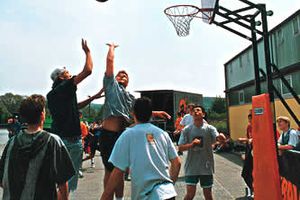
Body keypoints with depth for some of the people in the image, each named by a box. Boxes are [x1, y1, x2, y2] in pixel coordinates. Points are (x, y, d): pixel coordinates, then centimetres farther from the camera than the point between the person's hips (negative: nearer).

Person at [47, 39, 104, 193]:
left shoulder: (51, 94, 14)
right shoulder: (66, 87, -11)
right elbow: (88, 70, -15)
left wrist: (92, 98, 17)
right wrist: (87, 52, 0)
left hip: (57, 136, 8)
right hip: (71, 138, -8)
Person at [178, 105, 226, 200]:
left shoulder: (210, 128, -2)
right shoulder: (186, 130, -2)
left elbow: (219, 138, -19)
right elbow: (180, 147, -5)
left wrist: (221, 137, -42)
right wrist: (191, 144, -23)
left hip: (206, 167, 1)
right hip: (191, 167, -1)